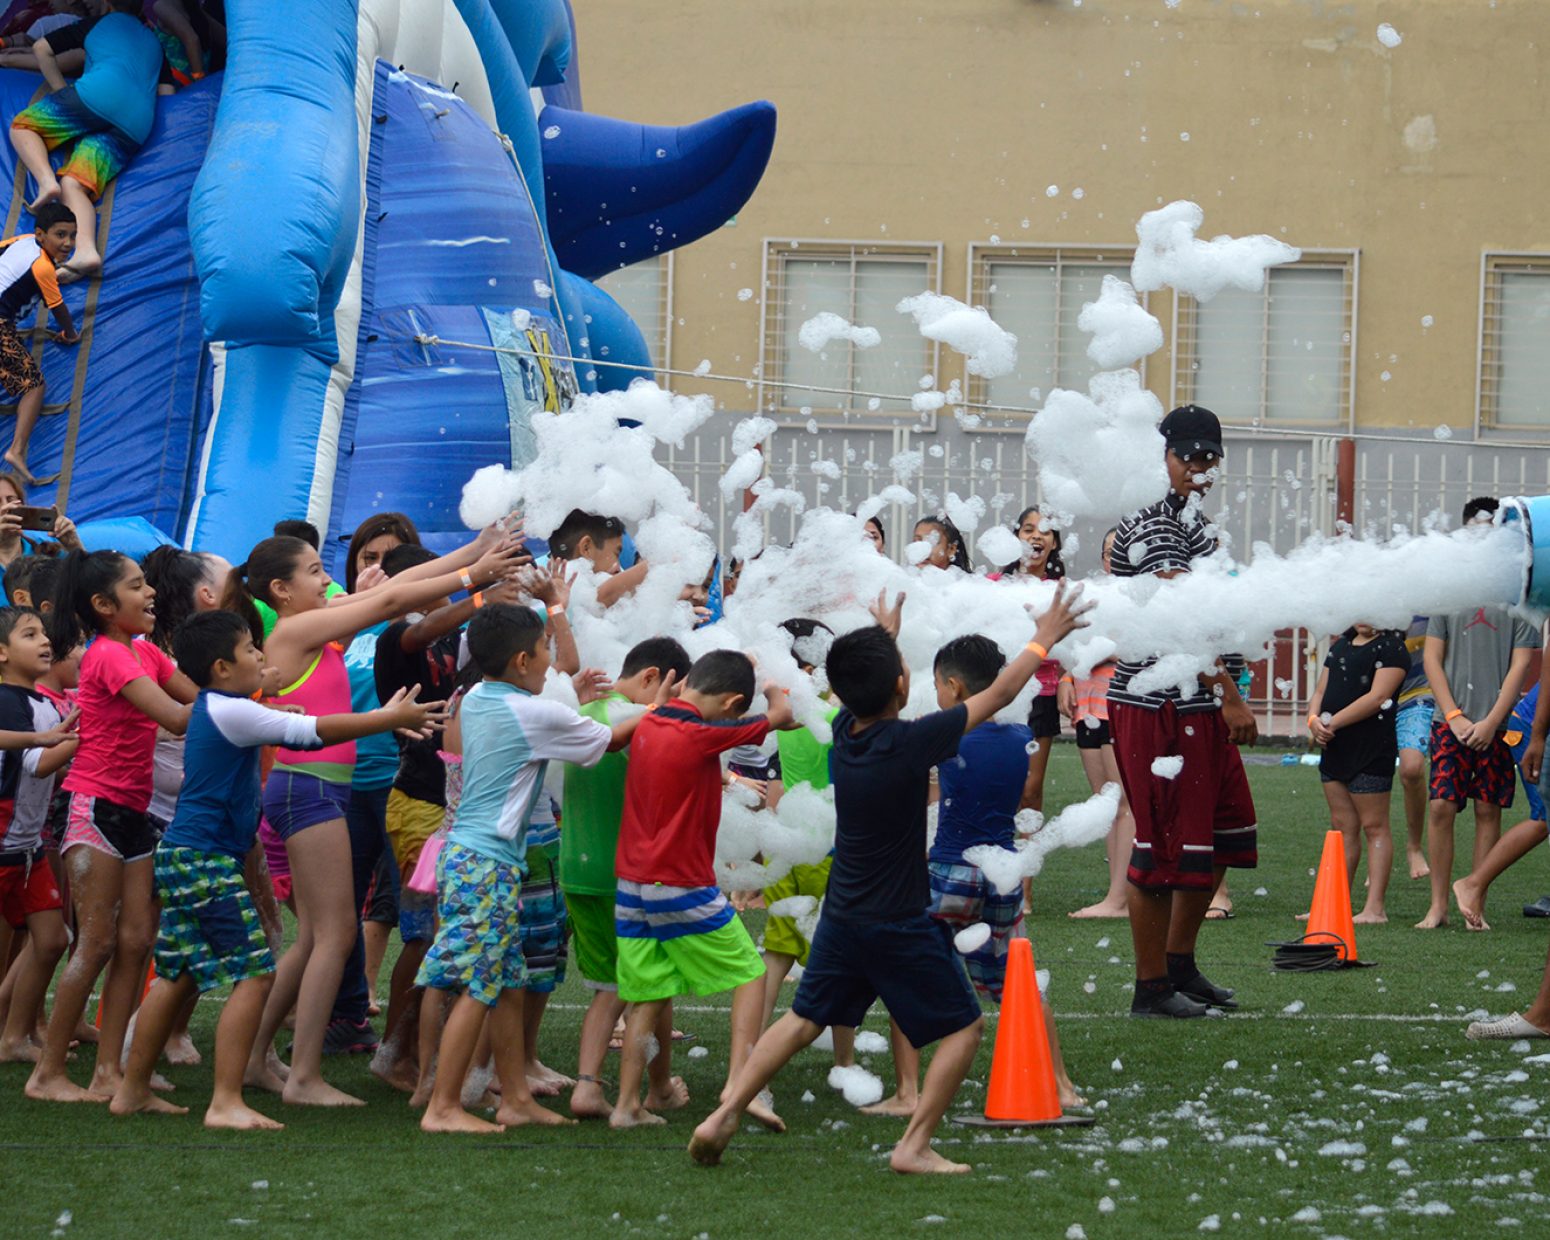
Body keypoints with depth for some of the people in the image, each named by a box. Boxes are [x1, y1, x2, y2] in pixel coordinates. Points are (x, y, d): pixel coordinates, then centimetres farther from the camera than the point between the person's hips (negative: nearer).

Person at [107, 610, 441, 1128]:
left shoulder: (218, 709, 16)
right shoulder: (229, 711, -14)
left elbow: (296, 730, 19)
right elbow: (313, 730, -15)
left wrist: (387, 717, 13)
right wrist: (393, 718, -8)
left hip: (185, 858, 10)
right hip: (205, 858, -10)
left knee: (179, 975, 16)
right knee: (254, 973, -11)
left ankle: (132, 1090, 22)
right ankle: (226, 1102, -15)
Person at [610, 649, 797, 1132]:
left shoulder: (648, 726, 3)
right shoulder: (702, 735, -17)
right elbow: (779, 715, -3)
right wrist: (773, 690, 17)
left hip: (632, 885, 7)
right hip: (683, 887, -7)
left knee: (648, 996, 12)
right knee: (749, 974, 6)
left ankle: (627, 1104, 8)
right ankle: (739, 1084, -6)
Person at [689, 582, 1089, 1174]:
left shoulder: (845, 730, -4)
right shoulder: (907, 742, -22)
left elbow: (865, 689, 21)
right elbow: (998, 695, -12)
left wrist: (884, 637, 40)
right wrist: (1043, 640, 2)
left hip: (842, 915, 6)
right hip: (900, 925, -6)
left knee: (804, 1019, 17)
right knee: (964, 1026, 8)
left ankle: (724, 1116, 9)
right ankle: (914, 1146, 3)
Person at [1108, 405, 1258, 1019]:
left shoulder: (1191, 519, 19)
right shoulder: (1151, 521, -14)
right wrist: (1228, 694, -27)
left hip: (1198, 706, 10)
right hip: (1161, 708, -10)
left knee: (1221, 838, 15)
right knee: (1168, 847, -5)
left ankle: (1179, 963, 27)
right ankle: (1151, 987, 3)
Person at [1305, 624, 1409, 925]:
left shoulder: (1391, 647, -5)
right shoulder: (1341, 645, 19)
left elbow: (1377, 697, -16)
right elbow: (1321, 691, 18)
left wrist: (1333, 722, -17)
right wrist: (1314, 719, -4)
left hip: (1372, 750, -8)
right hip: (1334, 749, 8)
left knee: (1374, 826, -5)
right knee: (1342, 827, 11)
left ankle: (1374, 908, -6)